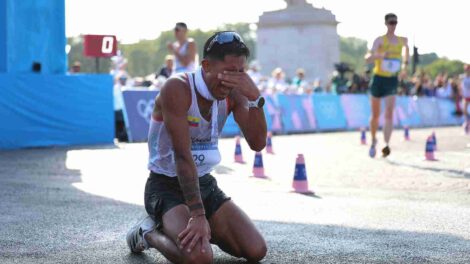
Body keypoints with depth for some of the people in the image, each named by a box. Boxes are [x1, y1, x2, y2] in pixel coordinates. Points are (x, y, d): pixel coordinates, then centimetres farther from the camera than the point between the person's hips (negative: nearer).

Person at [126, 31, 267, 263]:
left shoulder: (234, 94, -2)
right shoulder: (177, 89, -22)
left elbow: (257, 144, -11)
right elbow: (183, 156, -27)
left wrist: (255, 97, -25)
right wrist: (197, 214, -31)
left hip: (205, 184, 7)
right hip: (167, 186, -7)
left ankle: (196, 228, 18)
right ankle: (149, 233, 2)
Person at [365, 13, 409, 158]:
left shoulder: (402, 40, 6)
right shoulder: (380, 40, -8)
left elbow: (406, 47, 33)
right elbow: (367, 58, -22)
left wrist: (405, 63, 25)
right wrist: (378, 55, -40)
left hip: (392, 80, 2)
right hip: (378, 79, -1)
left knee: (389, 114, -16)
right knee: (375, 115, 10)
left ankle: (386, 145, -24)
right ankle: (373, 141, 34)